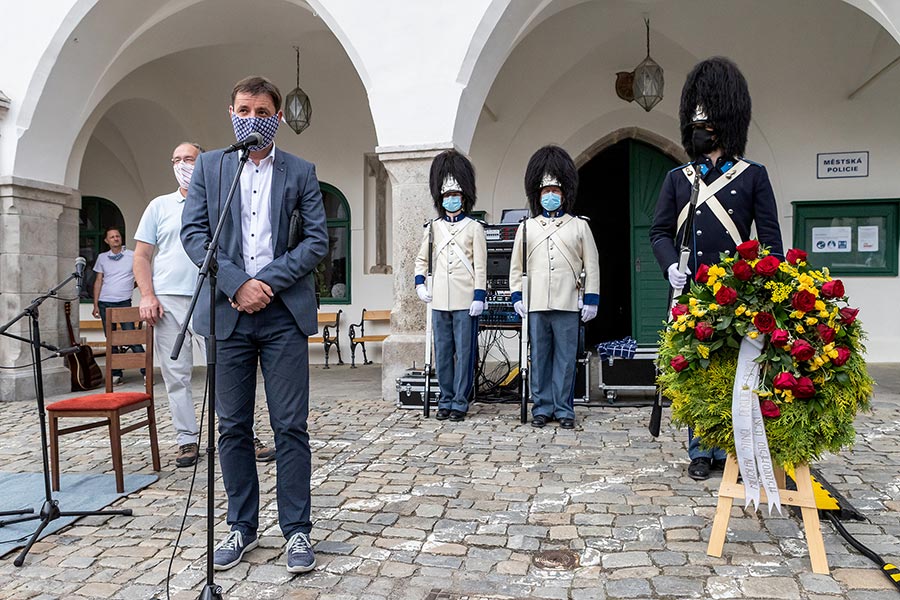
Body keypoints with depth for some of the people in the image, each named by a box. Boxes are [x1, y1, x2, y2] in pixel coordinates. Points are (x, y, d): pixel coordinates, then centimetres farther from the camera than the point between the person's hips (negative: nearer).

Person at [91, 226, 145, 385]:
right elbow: (98, 281, 13)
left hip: (124, 302, -3)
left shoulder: (132, 256, 2)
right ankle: (116, 375, 13)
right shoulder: (102, 258, 11)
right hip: (105, 303, 3)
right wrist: (95, 304, 7)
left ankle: (146, 371, -8)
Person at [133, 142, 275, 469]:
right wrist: (147, 295, -2)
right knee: (176, 376, 4)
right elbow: (141, 256, 11)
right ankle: (188, 440, 14)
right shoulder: (159, 206, 13)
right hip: (167, 302, 2)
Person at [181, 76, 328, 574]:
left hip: (284, 313, -1)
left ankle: (297, 530, 12)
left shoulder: (300, 172, 8)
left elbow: (317, 239, 1)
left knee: (291, 426, 0)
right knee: (233, 427, 8)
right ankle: (241, 527, 22)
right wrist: (236, 283, -10)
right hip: (228, 312, 2)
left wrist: (269, 281, -10)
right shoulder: (208, 166, 11)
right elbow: (192, 232, 3)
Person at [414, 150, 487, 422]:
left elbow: (480, 266, -2)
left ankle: (460, 403, 9)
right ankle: (446, 400, 18)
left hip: (465, 301, -3)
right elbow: (421, 259, 19)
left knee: (464, 352, 1)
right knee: (443, 352, 8)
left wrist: (479, 297, -8)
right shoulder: (433, 228, 12)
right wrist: (420, 284, 4)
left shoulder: (474, 228, 2)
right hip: (439, 301, 3)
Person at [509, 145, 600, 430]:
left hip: (568, 304, -1)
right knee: (539, 357, 6)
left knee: (566, 358, 3)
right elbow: (516, 265, 12)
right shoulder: (526, 227, 11)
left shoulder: (579, 226, 7)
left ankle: (564, 409, 13)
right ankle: (542, 407, 16)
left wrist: (591, 299, -1)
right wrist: (517, 296, 4)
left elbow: (592, 265, 6)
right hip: (536, 305, 1)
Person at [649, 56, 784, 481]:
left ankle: (731, 451, 16)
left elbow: (770, 237, 3)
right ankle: (700, 452, 18)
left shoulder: (753, 175, 6)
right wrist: (671, 266, -10)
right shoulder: (677, 177, 12)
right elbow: (659, 231, 8)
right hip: (689, 293, 2)